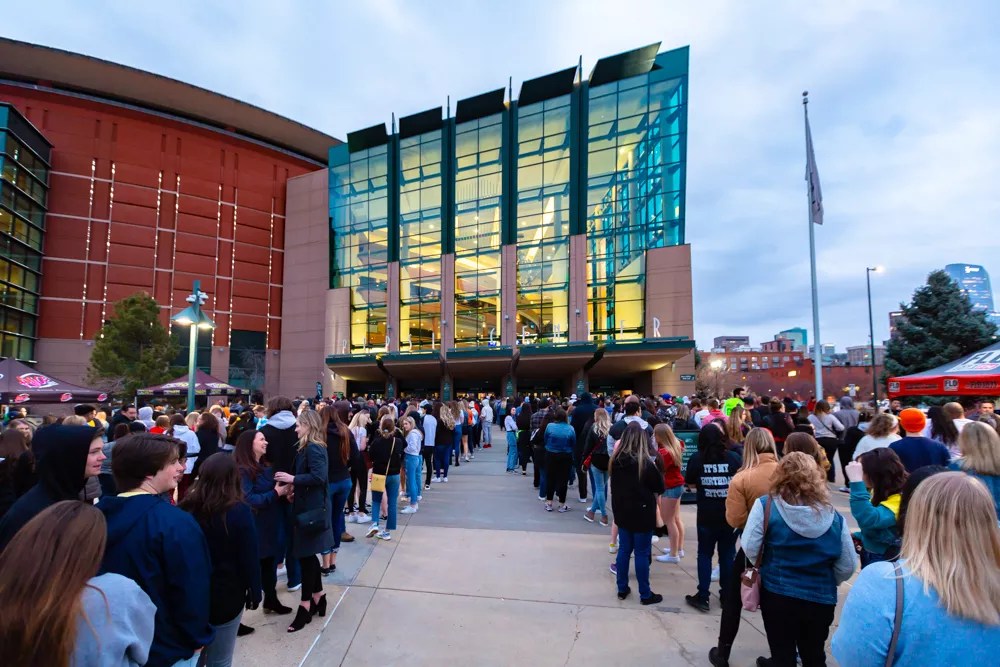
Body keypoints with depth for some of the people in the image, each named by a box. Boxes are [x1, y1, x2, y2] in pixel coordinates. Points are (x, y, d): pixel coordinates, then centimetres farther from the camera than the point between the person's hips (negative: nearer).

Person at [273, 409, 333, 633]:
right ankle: (318, 597, 28)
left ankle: (306, 605, 8)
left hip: (311, 508, -10)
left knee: (305, 555, -2)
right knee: (307, 554, 16)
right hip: (308, 505, 10)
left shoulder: (313, 448, -18)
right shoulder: (311, 447, 13)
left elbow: (319, 476, -29)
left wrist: (292, 478, -22)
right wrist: (295, 489, 5)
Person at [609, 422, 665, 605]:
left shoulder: (616, 460, -2)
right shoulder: (645, 462, -19)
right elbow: (660, 488, -8)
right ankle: (645, 594, 15)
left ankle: (622, 589, 24)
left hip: (622, 511, 5)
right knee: (642, 553, 5)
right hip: (642, 513, -5)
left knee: (624, 550, 15)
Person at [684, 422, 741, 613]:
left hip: (707, 515, -1)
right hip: (731, 514, 1)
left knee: (705, 554, 10)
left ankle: (702, 597, 13)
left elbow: (690, 483, 2)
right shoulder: (734, 458, -8)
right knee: (728, 554, 14)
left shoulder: (696, 459, -9)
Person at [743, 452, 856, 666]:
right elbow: (848, 566, -1)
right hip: (821, 599, 3)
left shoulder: (766, 506, -15)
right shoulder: (834, 517, -7)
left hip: (777, 594, -2)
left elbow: (750, 549, -15)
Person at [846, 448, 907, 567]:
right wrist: (859, 537, 1)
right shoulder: (883, 494, 3)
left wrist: (856, 482, -48)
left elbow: (869, 520, -45)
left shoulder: (898, 501, -26)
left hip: (885, 561, -9)